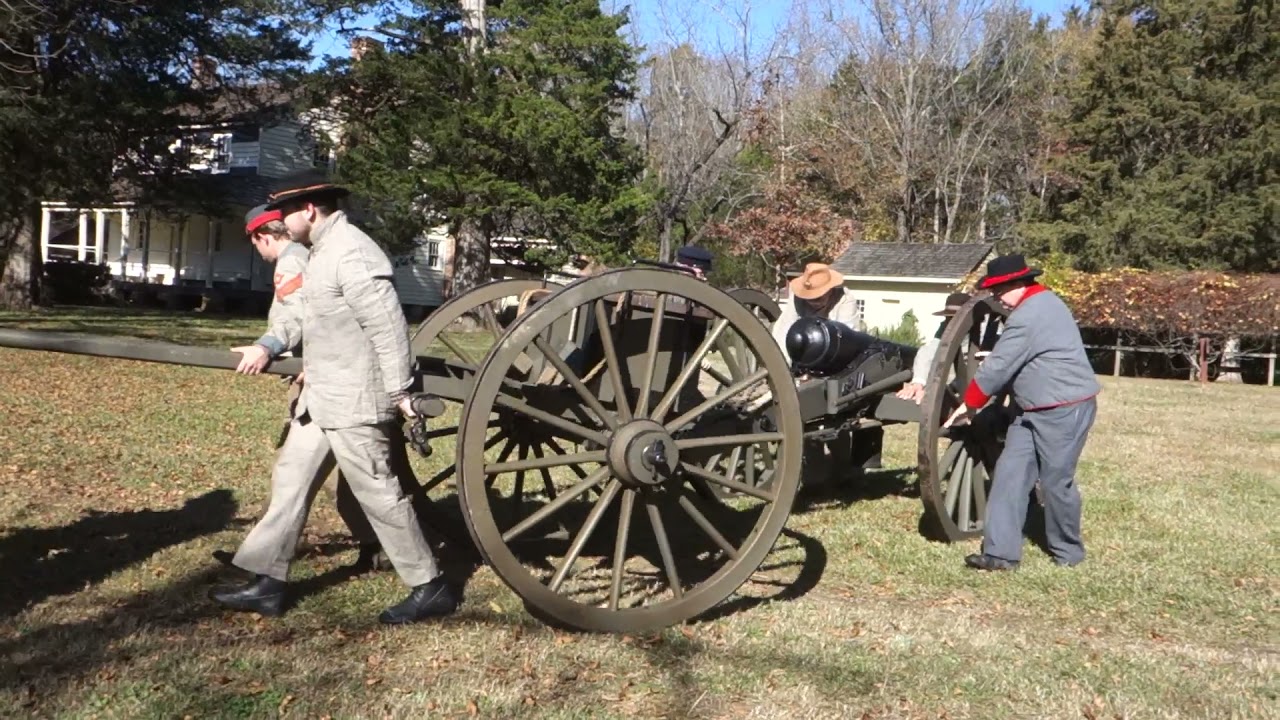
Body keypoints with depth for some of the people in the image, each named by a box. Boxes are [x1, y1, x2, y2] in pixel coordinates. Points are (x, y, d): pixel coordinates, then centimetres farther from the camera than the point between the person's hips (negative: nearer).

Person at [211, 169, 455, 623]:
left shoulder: (352, 253, -19)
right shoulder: (322, 251, 14)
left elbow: (388, 326, -22)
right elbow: (306, 312, 20)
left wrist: (399, 391, -19)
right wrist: (269, 345, 5)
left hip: (354, 401, -10)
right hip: (322, 396, 10)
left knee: (377, 492, -3)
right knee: (290, 480, 14)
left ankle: (430, 589, 10)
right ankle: (268, 584, 25)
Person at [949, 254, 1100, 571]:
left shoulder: (1028, 316, -20)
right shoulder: (1043, 301, 14)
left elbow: (996, 367, -18)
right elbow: (1011, 364, 20)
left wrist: (969, 404, -5)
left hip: (1064, 410, -10)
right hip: (1035, 410, 10)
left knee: (1056, 480, 2)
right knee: (1009, 473, 2)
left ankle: (1068, 552, 22)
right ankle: (1001, 552, 2)